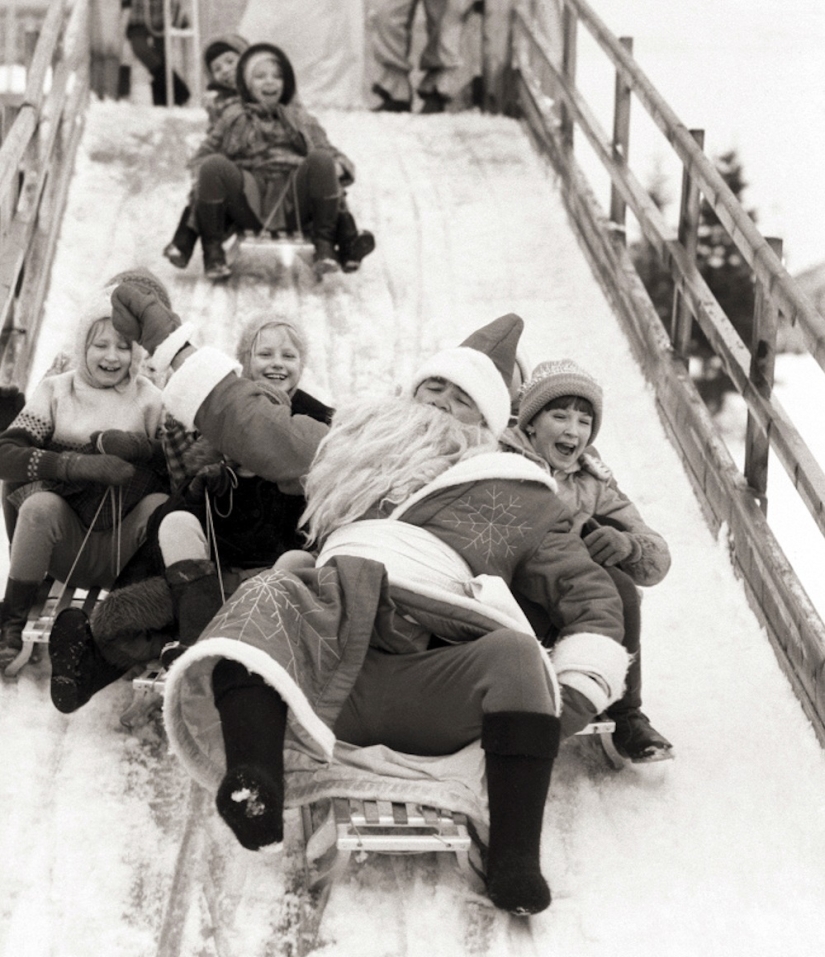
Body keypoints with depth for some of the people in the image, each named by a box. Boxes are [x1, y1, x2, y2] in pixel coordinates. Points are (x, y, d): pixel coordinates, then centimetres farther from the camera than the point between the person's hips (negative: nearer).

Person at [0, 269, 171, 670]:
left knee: (163, 504, -28)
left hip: (127, 550, 0)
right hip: (68, 549, 0)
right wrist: (76, 465, -21)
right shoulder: (55, 391, 6)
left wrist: (129, 447, -19)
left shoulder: (151, 400, 6)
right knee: (40, 504, -30)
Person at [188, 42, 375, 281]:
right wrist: (204, 176, -2)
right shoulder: (233, 118, 26)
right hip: (248, 203, 0)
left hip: (292, 202, 0)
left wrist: (339, 165, -6)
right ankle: (213, 252, -19)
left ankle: (325, 247, -25)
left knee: (321, 160, -28)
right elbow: (203, 156, 22)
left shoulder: (300, 118, 29)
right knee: (215, 165, -30)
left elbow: (327, 151, 19)